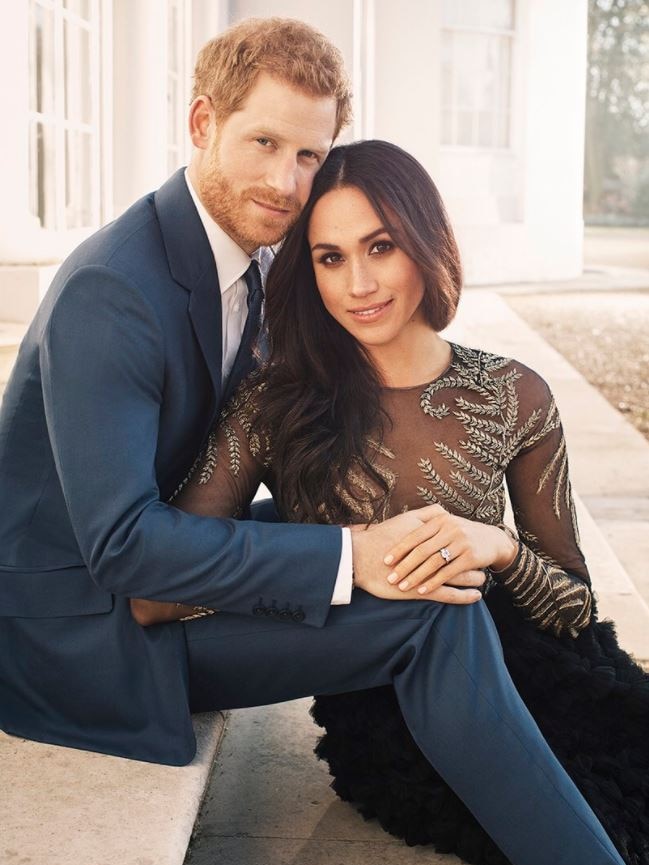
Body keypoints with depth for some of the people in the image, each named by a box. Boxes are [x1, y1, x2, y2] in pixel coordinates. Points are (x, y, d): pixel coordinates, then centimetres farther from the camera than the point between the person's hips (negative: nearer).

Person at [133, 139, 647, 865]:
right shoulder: (278, 402, 0)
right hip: (366, 718, 0)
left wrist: (500, 547, -16)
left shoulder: (514, 398, 3)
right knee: (437, 612, -31)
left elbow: (574, 609, 7)